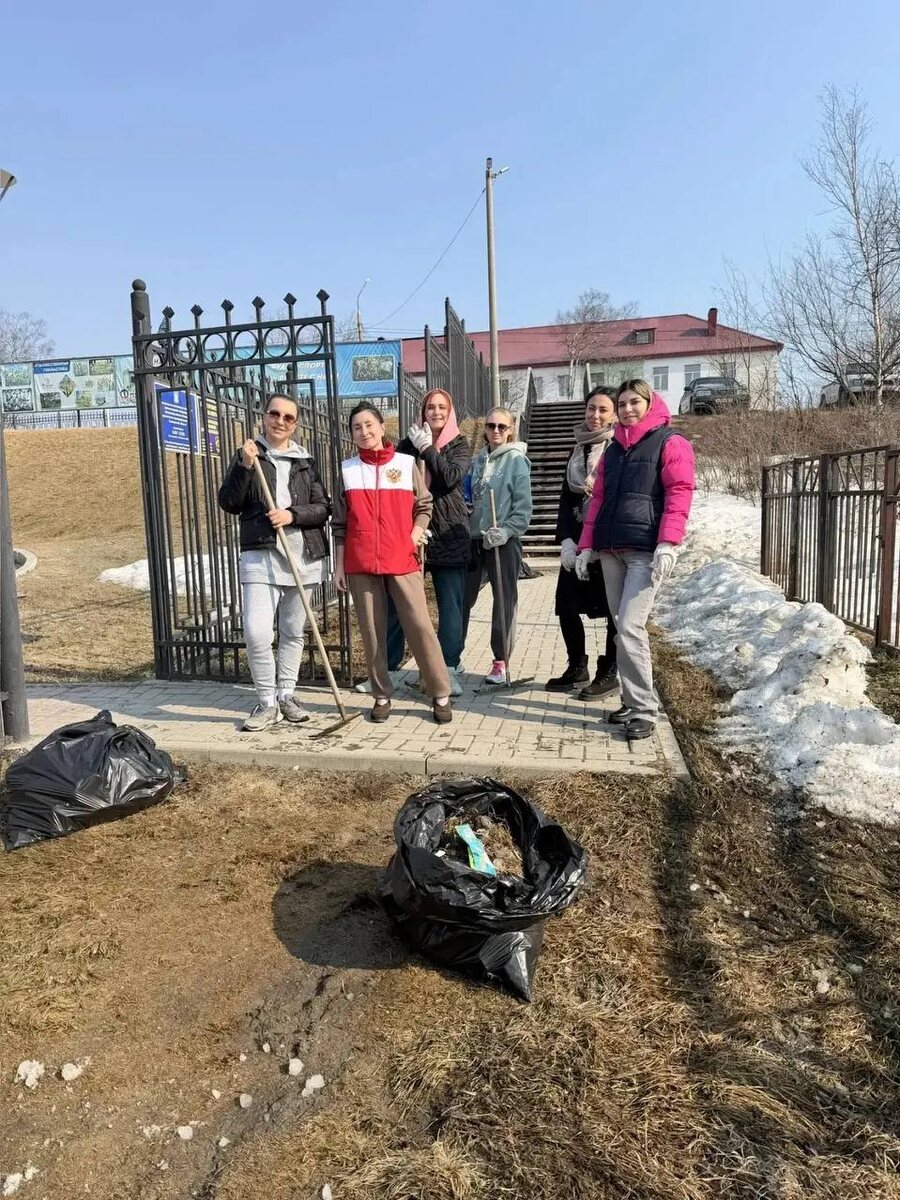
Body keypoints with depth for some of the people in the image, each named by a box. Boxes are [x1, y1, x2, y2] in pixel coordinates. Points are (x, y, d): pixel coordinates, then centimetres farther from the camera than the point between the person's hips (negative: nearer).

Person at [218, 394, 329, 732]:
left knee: (293, 633, 10)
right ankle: (268, 703, 1)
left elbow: (322, 508, 6)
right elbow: (229, 503, 0)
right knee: (256, 633, -13)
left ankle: (286, 696, 24)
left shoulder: (306, 461, 12)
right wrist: (244, 466, -12)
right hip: (260, 556, -2)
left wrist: (292, 515, -12)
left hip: (303, 558, 3)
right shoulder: (247, 455, 7)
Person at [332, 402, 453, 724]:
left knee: (419, 625, -4)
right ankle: (382, 696, 16)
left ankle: (441, 695, 4)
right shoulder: (347, 469, 9)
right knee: (372, 631, 5)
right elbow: (340, 523, 10)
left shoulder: (406, 463, 6)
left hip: (402, 560, -1)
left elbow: (424, 506, 12)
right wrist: (338, 565, 6)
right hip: (360, 564, 1)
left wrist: (416, 535, -6)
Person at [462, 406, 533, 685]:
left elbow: (523, 507, -9)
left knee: (504, 600, 4)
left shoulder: (516, 460, -4)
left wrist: (506, 531, -19)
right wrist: (465, 530, 4)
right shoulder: (478, 460, 11)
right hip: (474, 539, 5)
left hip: (503, 542, -5)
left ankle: (501, 662, 13)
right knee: (462, 598, 8)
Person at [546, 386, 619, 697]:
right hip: (577, 540, 6)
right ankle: (577, 667, 25)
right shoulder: (579, 448, 13)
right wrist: (566, 540, -2)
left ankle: (609, 673, 17)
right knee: (567, 605, 8)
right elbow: (566, 497, 11)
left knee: (613, 609, 4)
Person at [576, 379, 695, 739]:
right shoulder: (614, 449, 21)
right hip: (610, 549, 7)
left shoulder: (670, 443, 2)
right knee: (622, 628, 8)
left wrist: (668, 543, -21)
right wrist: (586, 545, 13)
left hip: (646, 551, -7)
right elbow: (598, 499, 21)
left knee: (630, 628, -14)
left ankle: (644, 710, -6)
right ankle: (633, 701, 19)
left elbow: (678, 495, -9)